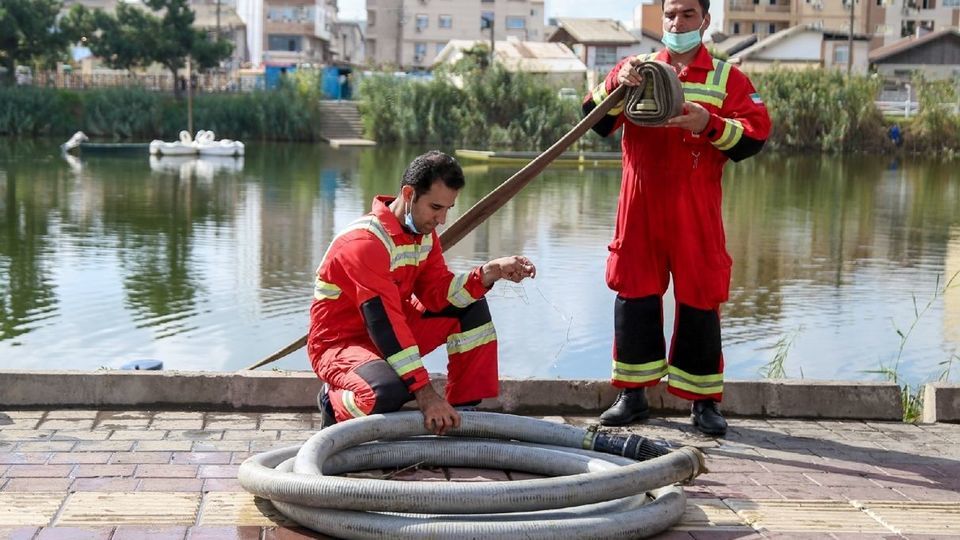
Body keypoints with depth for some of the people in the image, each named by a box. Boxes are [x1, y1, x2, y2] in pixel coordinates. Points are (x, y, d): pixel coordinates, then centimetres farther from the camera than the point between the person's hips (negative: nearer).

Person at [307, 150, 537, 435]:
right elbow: (384, 324, -33)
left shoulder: (423, 231, 1)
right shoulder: (365, 242, -28)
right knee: (390, 390, -39)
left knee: (472, 308, 1)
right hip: (339, 343, -9)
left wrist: (490, 272, -20)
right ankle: (334, 405, -5)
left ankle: (464, 411, 3)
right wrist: (425, 393, -35)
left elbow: (438, 293, -3)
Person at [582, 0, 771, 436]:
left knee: (700, 300, 1)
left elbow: (755, 134, -4)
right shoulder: (635, 68, 10)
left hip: (696, 211, -2)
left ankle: (704, 401, 11)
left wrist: (711, 125, -20)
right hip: (640, 205, 2)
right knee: (634, 295, 5)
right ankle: (632, 395, 17)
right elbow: (594, 121, 2)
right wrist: (617, 87, -17)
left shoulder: (727, 78, 6)